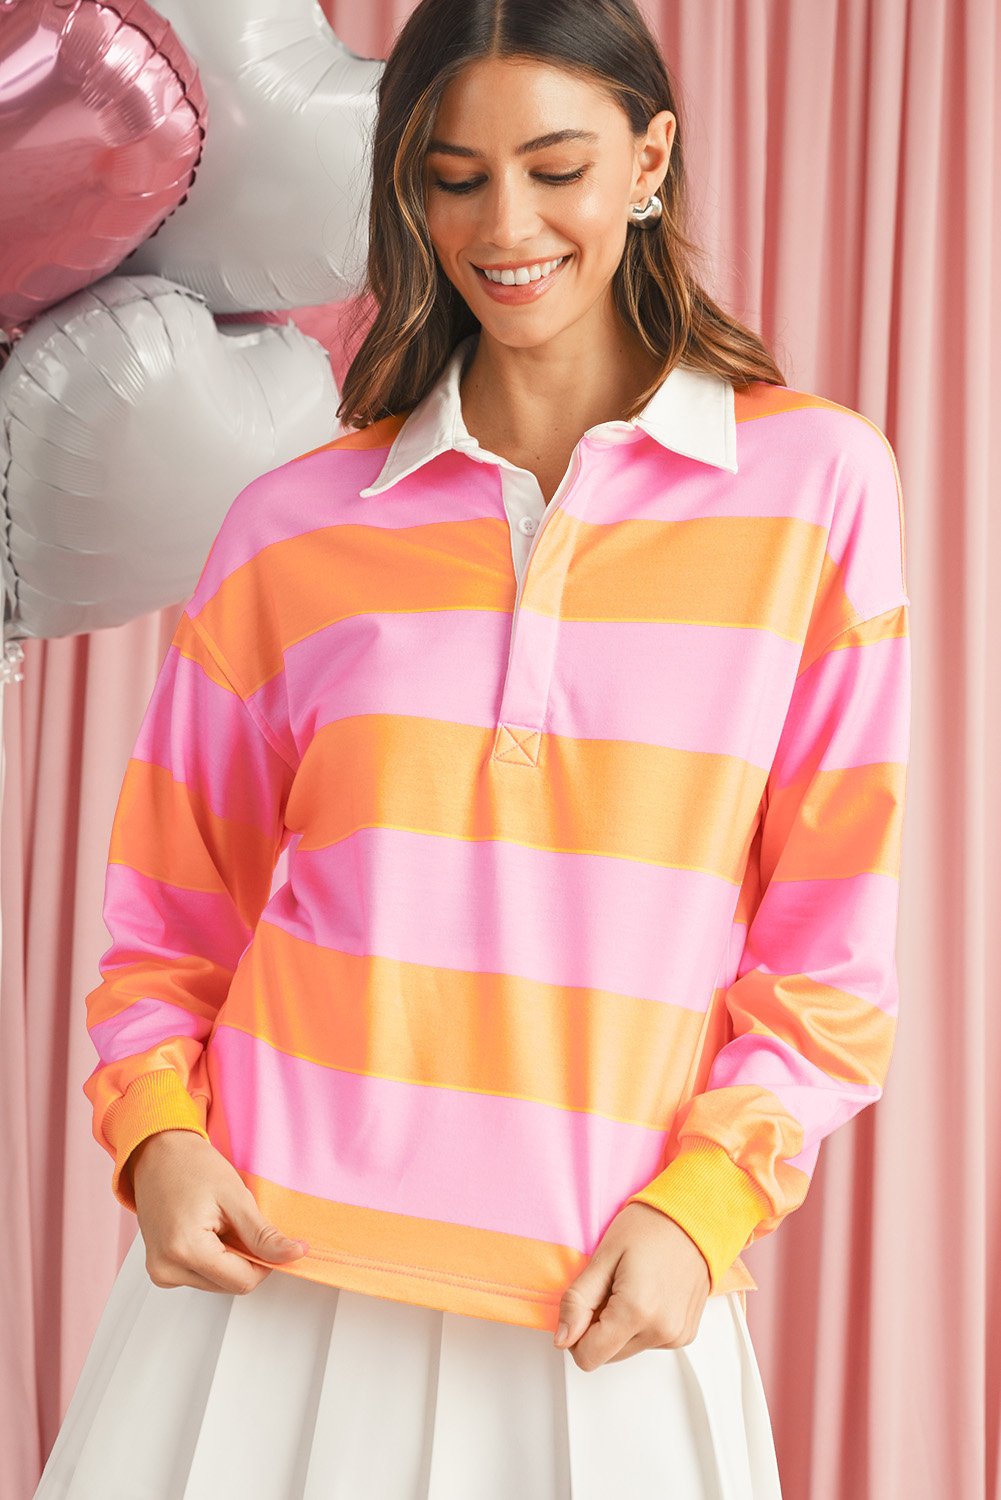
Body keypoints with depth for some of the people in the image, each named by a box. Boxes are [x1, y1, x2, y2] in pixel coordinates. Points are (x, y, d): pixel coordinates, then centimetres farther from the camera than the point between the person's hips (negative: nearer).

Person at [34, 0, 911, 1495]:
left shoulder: (818, 481, 1)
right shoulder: (294, 528, 4)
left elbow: (832, 938, 1)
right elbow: (174, 916, 10)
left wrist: (701, 1204, -9)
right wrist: (158, 1136, -7)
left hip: (606, 1313, -1)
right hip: (273, 1275, 1)